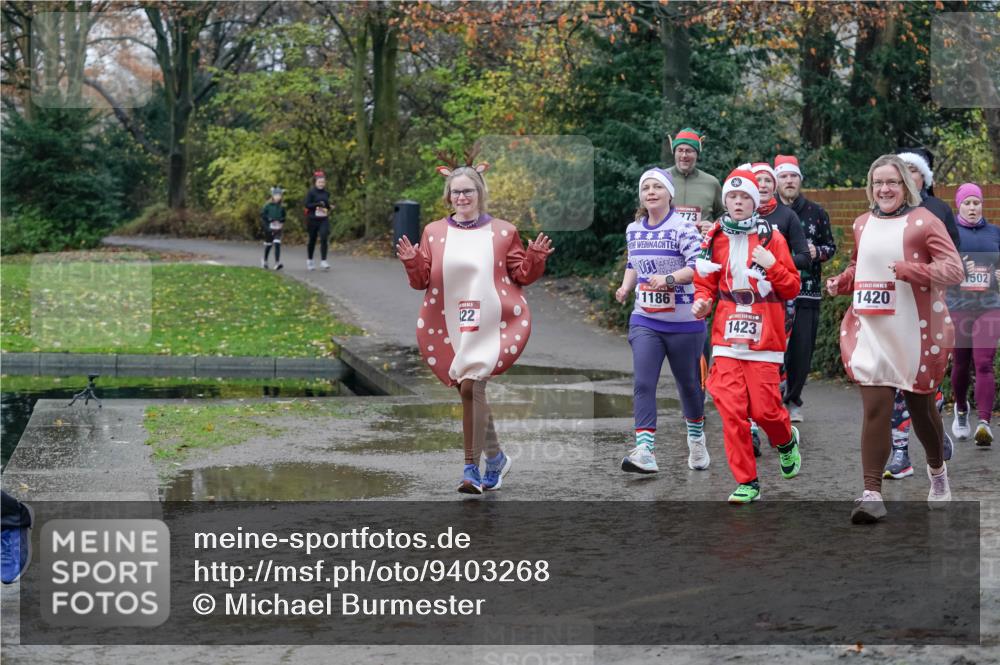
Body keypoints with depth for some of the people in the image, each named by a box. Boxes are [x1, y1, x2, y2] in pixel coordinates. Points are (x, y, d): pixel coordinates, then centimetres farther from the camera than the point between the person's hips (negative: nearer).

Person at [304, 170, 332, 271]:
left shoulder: (326, 193, 9)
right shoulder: (311, 192, -5)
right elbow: (307, 204, -13)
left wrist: (328, 207, 1)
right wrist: (318, 204, -22)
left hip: (324, 220, 3)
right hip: (313, 220, -3)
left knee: (324, 238, -14)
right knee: (312, 240, 8)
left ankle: (323, 261, -15)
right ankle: (309, 261, 25)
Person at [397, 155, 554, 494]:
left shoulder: (503, 232, 6)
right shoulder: (433, 232, 9)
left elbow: (521, 275, 10)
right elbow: (422, 281, 8)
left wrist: (535, 259, -9)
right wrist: (412, 262, -11)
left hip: (490, 326, -3)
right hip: (450, 328, 3)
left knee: (471, 387, -18)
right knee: (472, 393, 11)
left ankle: (472, 469, -14)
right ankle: (495, 458, 31)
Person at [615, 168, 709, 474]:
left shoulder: (683, 227, -12)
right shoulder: (633, 230, 8)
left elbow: (698, 266, -21)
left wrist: (669, 279, -34)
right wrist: (625, 287, 5)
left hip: (684, 322, -4)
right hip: (645, 320, 4)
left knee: (688, 383, 12)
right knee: (643, 384, -12)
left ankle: (696, 439, 36)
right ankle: (644, 452, -17)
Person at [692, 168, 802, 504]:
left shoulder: (771, 238, 2)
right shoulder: (715, 238, 8)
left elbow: (792, 289, 3)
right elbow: (705, 282, 16)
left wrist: (772, 266, -13)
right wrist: (702, 302, -5)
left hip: (764, 338, -2)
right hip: (727, 337, 2)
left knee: (764, 409, -5)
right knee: (731, 410, -5)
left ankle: (786, 441, 30)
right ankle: (746, 483, 4)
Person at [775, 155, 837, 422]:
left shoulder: (816, 213, 9)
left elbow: (831, 246, 15)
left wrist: (817, 252, -5)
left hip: (808, 293, 2)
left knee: (803, 350, 2)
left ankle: (793, 400, 17)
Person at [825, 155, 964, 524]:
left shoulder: (924, 222, -7)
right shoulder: (862, 224, 10)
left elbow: (955, 270, -14)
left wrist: (909, 271, -26)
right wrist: (841, 282, 6)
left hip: (915, 332, -3)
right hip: (870, 330, 3)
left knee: (921, 407, 13)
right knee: (875, 408, -10)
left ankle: (937, 470, 42)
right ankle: (872, 494, -13)